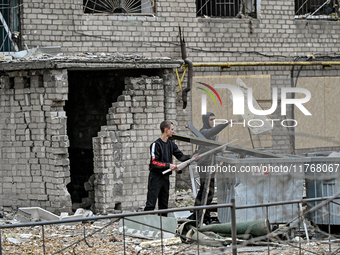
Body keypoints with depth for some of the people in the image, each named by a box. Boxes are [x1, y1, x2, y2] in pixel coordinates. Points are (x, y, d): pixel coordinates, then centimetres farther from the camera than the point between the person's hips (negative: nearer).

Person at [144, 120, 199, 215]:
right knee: (151, 204, -10)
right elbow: (154, 163, -18)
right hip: (155, 176, -8)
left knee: (164, 204, 12)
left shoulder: (171, 144, 11)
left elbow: (180, 156, 9)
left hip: (165, 177, 8)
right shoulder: (156, 145, -11)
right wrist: (168, 165, -25)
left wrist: (191, 158, -8)